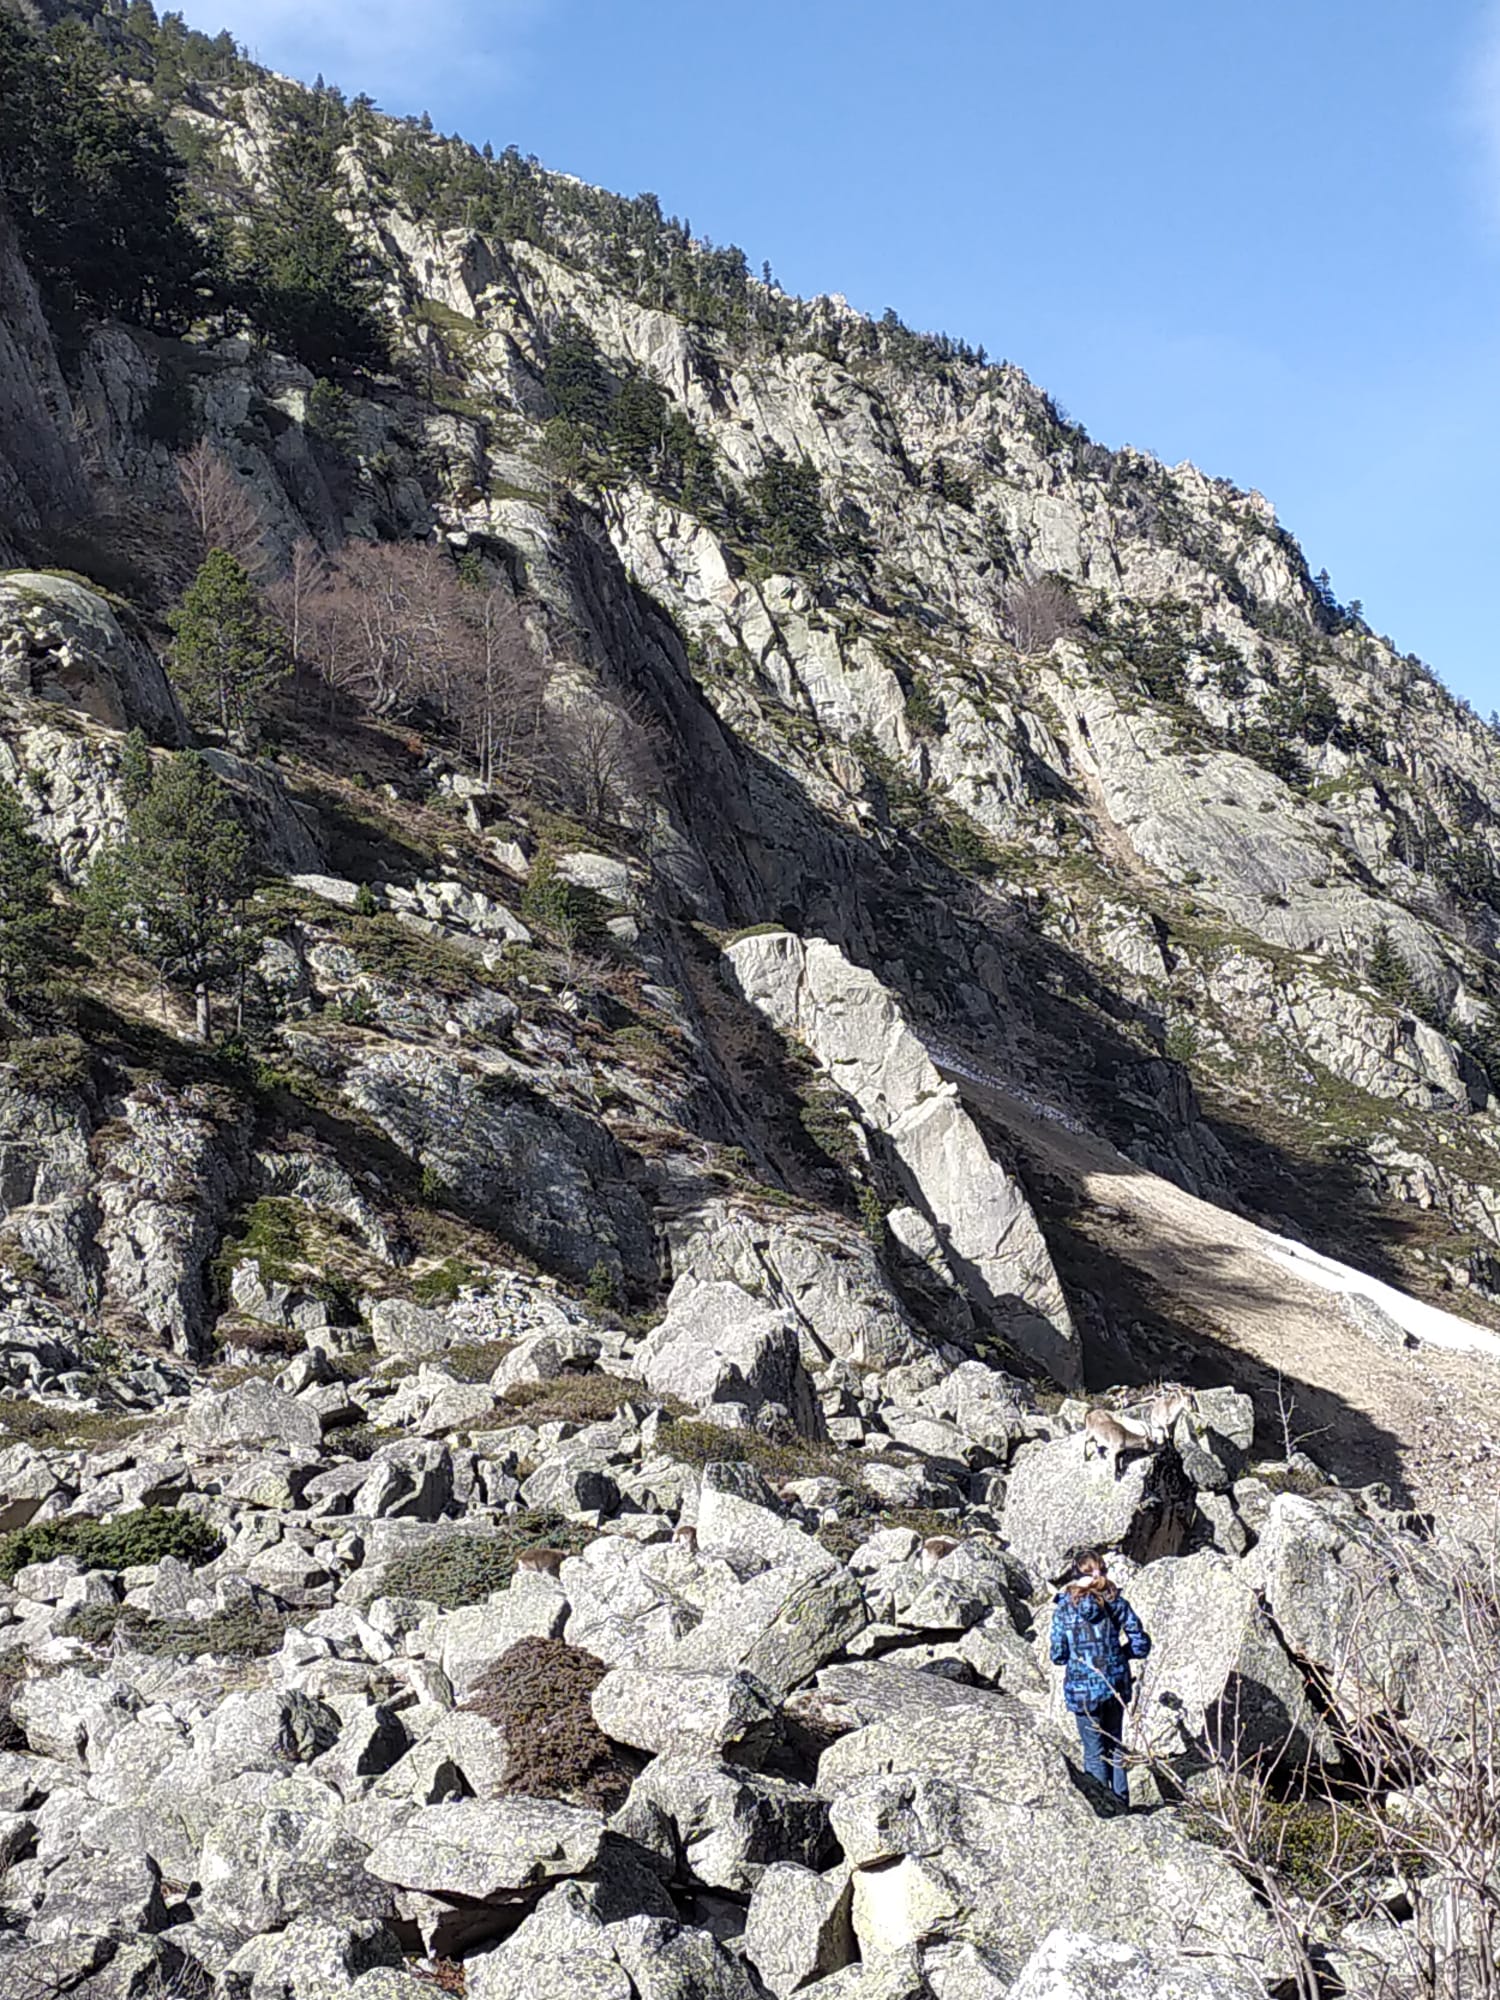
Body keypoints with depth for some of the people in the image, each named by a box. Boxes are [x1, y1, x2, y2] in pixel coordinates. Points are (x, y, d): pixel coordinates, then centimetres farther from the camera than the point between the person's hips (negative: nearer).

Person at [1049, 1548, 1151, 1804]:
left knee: (1094, 1753, 9)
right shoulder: (1116, 1602, -5)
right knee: (1115, 1746, 20)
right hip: (1116, 1687, 3)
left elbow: (1058, 1656, -7)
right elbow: (1141, 1645, -5)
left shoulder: (1063, 1609, -10)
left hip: (1083, 1691, -3)